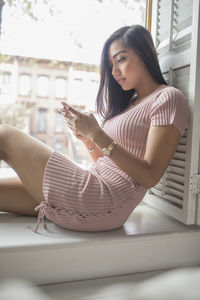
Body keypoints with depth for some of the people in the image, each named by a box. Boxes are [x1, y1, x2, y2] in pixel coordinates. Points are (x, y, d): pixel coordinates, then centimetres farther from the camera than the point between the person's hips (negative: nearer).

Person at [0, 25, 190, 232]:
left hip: (104, 204, -8)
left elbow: (150, 176, -15)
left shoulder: (169, 98, -4)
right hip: (92, 191, 8)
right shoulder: (128, 103, 20)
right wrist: (86, 137, 1)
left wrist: (97, 134, -16)